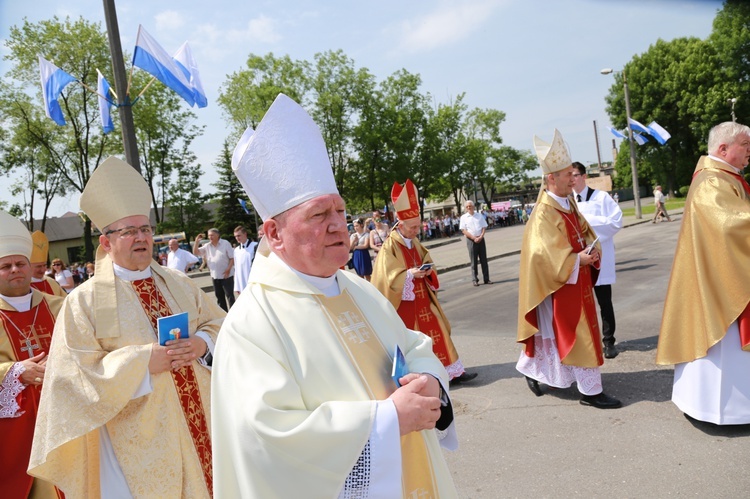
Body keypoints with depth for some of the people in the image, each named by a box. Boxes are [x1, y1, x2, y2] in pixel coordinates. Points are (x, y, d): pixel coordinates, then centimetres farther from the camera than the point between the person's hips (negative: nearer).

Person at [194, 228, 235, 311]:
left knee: (230, 295, -3)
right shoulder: (207, 246, 7)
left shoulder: (225, 243, -5)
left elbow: (232, 258, -6)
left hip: (226, 275, -5)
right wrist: (197, 241, -8)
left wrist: (228, 269, -17)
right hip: (215, 276, 5)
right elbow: (195, 252, 3)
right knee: (219, 296, 12)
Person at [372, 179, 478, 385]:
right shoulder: (389, 247, -16)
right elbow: (390, 277, -19)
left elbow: (426, 260, 17)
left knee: (435, 332, 8)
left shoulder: (415, 242, 7)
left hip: (422, 297, 7)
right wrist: (410, 274, -26)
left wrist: (427, 270, -5)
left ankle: (451, 371, 14)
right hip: (404, 302, -7)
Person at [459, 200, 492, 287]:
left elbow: (484, 227, 7)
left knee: (484, 260, 4)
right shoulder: (463, 217, 2)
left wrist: (480, 237, -10)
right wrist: (474, 238, -13)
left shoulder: (479, 216, 10)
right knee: (473, 261, 0)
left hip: (480, 239, 2)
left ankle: (486, 279, 10)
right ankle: (475, 280, 6)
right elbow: (464, 230, -5)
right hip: (471, 240, -2)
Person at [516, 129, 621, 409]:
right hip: (561, 283, -9)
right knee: (579, 335, -2)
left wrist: (592, 252, -6)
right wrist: (578, 260, -27)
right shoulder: (544, 213, -19)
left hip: (578, 279, 9)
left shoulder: (569, 204, 9)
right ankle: (590, 391, 10)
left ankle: (532, 369, 34)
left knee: (552, 333, 17)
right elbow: (545, 254, -24)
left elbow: (585, 232, 13)